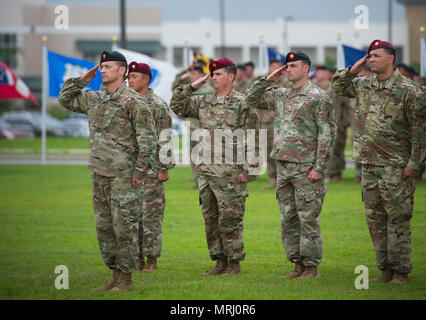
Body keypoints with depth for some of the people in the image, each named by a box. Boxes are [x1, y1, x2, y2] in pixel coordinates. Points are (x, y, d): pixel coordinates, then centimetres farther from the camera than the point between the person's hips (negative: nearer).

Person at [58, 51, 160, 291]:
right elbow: (66, 100, 26)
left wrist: (140, 171, -15)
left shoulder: (133, 101, -9)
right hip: (99, 173, 8)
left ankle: (126, 279, -1)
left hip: (124, 174, -8)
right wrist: (82, 80, 12)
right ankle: (116, 275, 17)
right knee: (104, 226, 10)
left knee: (124, 226, -6)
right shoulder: (94, 99, 13)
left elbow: (148, 138, -11)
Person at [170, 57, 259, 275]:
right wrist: (192, 86, 7)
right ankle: (220, 262, 17)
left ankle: (234, 264, 4)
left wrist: (246, 169, -13)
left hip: (229, 173, -7)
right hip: (206, 171, 7)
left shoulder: (242, 104, -6)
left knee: (229, 219, -4)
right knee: (210, 219, 9)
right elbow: (177, 106, 19)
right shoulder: (204, 102, 13)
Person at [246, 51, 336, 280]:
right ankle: (298, 265, 16)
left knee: (308, 219, -4)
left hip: (306, 168, -7)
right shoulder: (279, 96, 15)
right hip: (283, 167, 7)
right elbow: (251, 99, 22)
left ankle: (311, 267, 0)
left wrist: (320, 167, -16)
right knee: (288, 219, 9)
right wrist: (268, 79, 9)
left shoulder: (318, 97, -6)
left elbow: (327, 134, -10)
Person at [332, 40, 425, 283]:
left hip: (395, 166, -6)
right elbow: (338, 86, 26)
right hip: (369, 163, 7)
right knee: (375, 219, 9)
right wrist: (353, 70, 7)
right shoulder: (364, 85, 10)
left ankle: (401, 271, 1)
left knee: (398, 219, -4)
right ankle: (385, 269, 16)